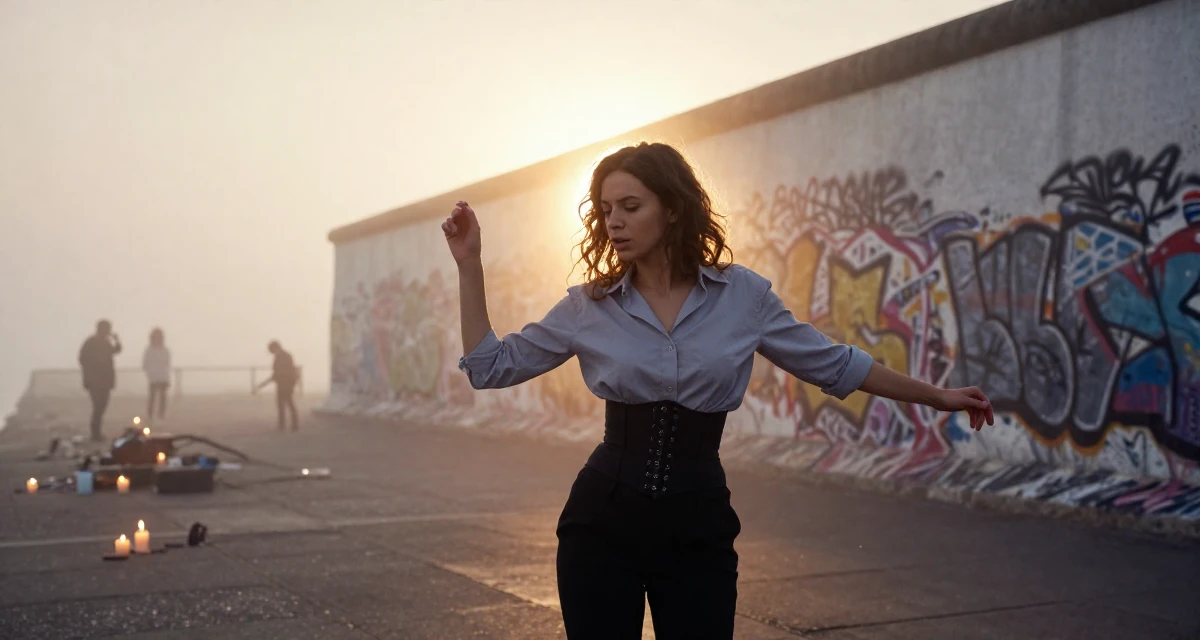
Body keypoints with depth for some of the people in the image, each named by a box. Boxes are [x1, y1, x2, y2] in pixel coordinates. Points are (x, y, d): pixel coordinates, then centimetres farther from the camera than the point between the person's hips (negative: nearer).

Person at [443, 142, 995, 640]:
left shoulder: (742, 295, -2)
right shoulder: (588, 306, 0)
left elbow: (833, 364, 10)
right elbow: (491, 367, 6)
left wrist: (935, 396, 15)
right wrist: (470, 265, 0)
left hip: (698, 526, -1)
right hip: (602, 520, 1)